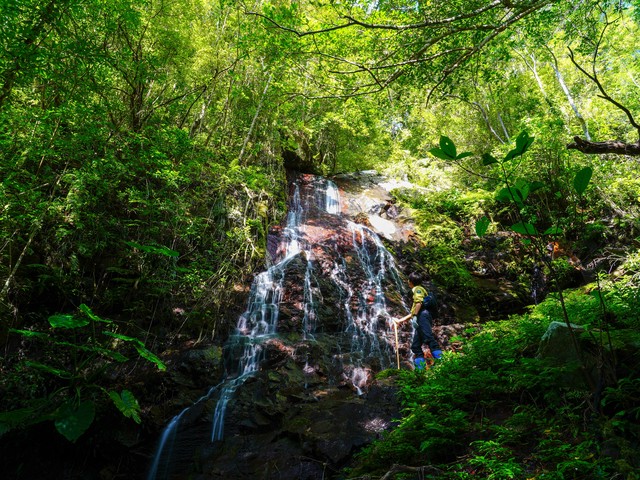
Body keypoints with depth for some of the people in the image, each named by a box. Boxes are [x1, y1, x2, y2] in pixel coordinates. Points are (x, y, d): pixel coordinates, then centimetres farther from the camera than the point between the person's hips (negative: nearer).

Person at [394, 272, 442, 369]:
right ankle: (421, 368, -8)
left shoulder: (418, 289, 10)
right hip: (420, 320, 9)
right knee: (415, 346, 1)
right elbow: (413, 312, 41)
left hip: (422, 315, -9)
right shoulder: (416, 291, 38)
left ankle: (440, 358, -40)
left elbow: (419, 303, -12)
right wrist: (401, 320, 42)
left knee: (428, 338, -26)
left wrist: (415, 315, -20)